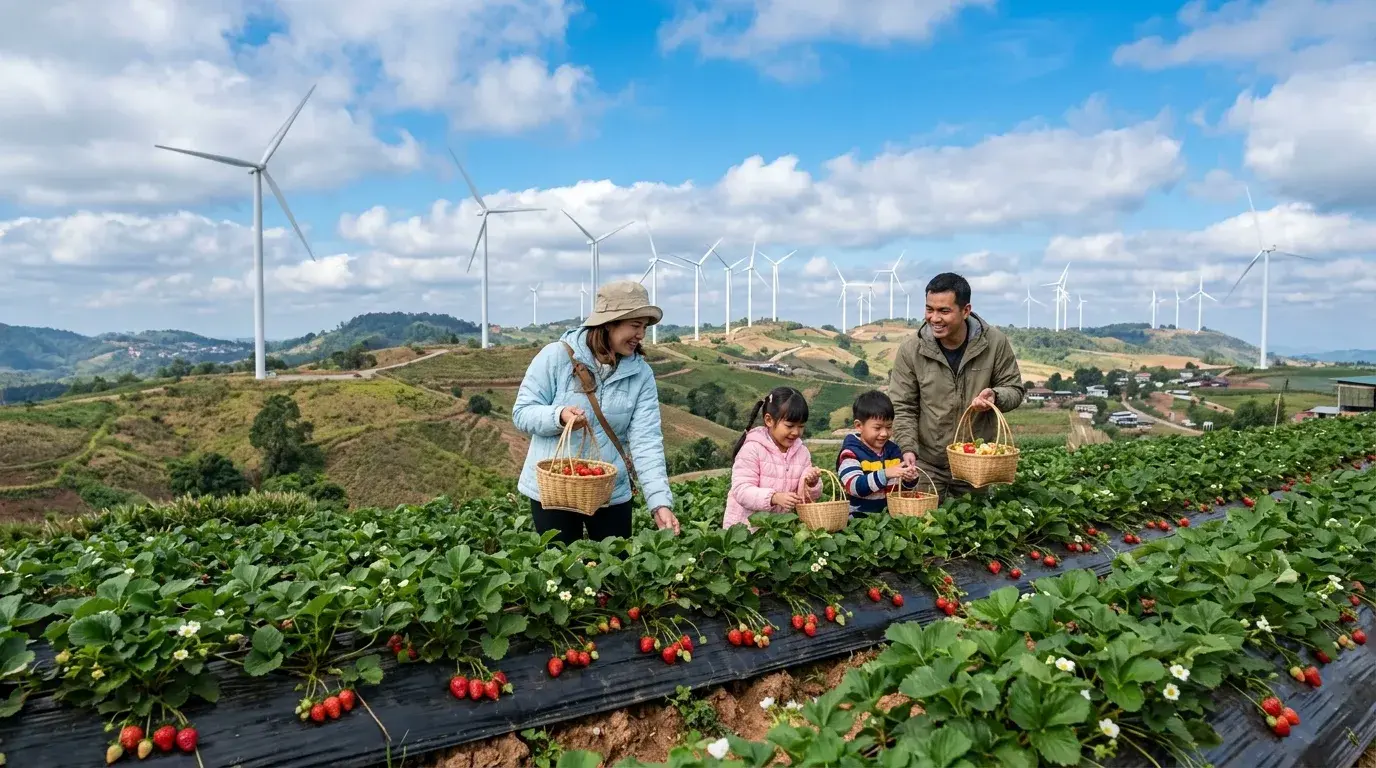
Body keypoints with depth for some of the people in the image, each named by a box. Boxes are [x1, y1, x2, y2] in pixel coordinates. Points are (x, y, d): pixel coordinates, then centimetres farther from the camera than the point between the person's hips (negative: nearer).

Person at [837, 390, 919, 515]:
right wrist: (885, 474, -29)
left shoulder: (893, 450, 12)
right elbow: (854, 486, -19)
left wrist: (910, 479, -5)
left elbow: (905, 486, 18)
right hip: (861, 516, -5)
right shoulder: (851, 453, -5)